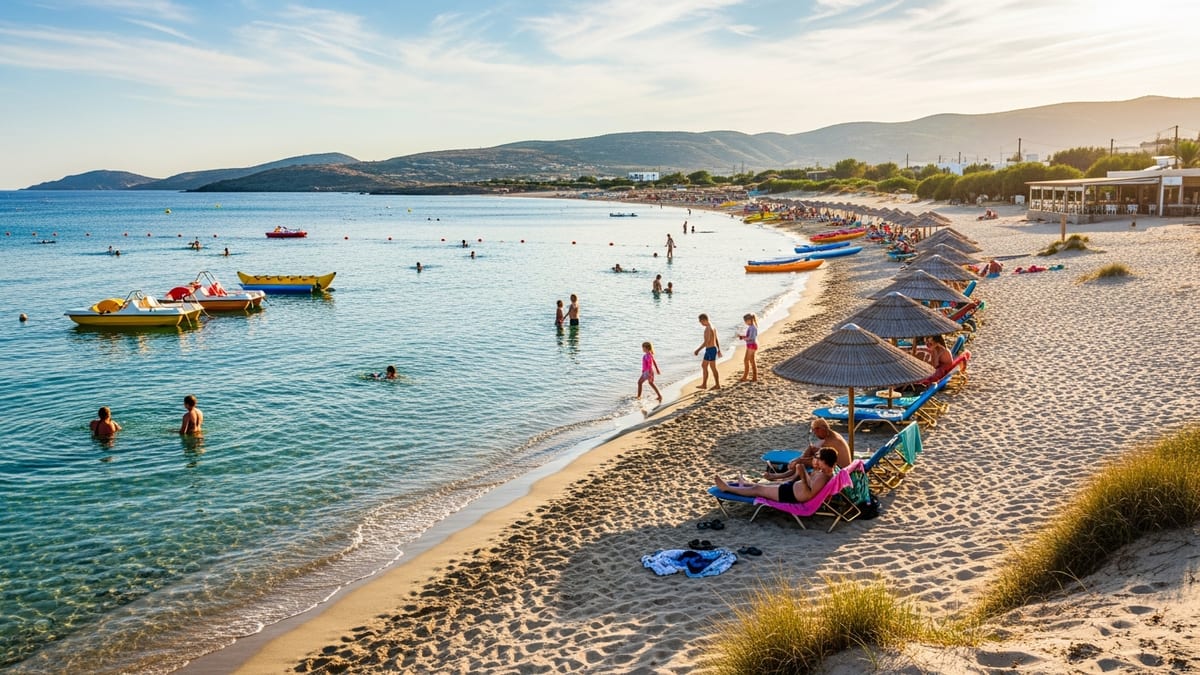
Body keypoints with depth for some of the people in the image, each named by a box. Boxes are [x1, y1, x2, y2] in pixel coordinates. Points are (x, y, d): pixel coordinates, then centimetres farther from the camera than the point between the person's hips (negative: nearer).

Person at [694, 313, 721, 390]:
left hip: (710, 350, -10)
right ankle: (704, 384, 16)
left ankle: (717, 385, 10)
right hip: (711, 349, 10)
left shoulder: (708, 328, -18)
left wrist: (698, 350, -23)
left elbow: (706, 341, -25)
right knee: (703, 365, 14)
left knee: (713, 368, 0)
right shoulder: (712, 327, 13)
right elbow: (716, 340, 19)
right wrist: (719, 350, 26)